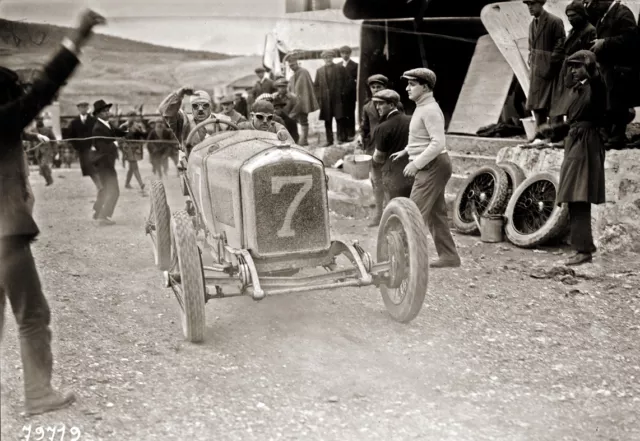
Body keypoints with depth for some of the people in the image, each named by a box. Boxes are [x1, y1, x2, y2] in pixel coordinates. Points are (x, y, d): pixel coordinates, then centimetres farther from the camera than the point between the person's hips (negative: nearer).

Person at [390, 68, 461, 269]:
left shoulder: (430, 110, -16)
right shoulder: (422, 107, 15)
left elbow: (438, 143, -25)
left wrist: (416, 163, -26)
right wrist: (406, 151, 22)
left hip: (432, 166, -10)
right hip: (428, 167, 11)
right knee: (436, 214, 12)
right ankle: (449, 256, 17)